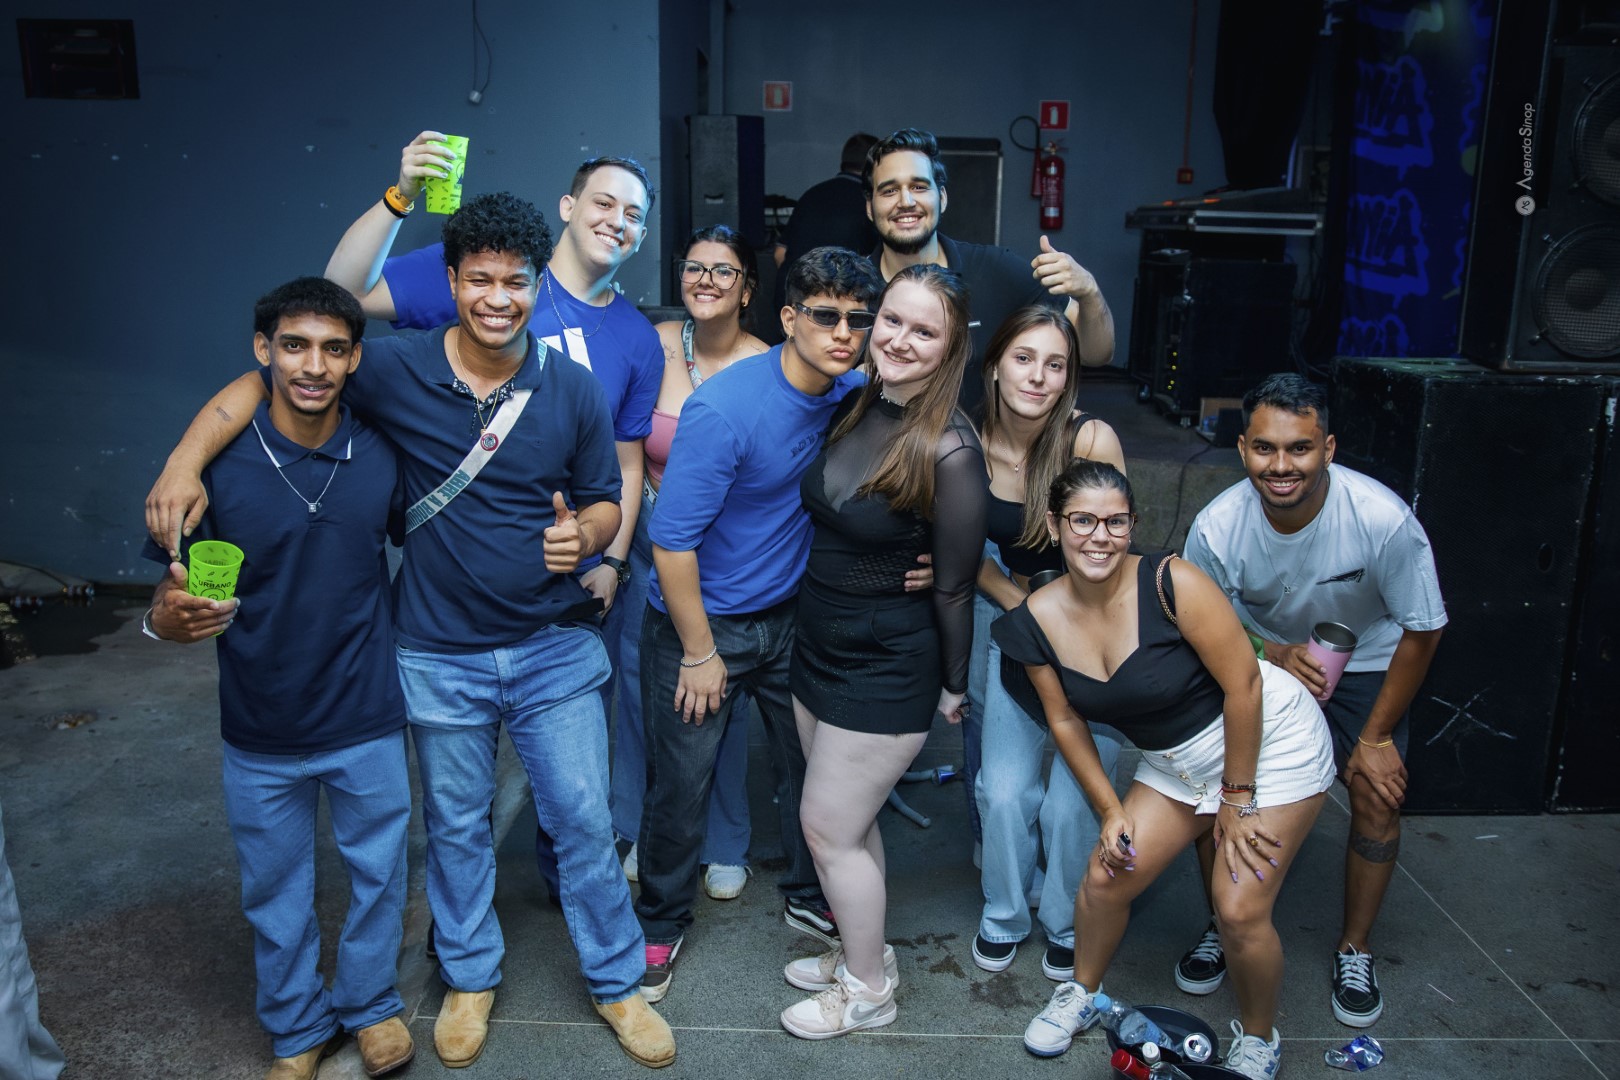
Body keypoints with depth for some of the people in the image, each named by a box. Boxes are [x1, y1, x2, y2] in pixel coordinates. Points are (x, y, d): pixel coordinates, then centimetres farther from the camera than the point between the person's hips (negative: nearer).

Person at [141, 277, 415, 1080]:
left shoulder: (381, 456, -10)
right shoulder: (217, 463, -15)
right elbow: (175, 593, -11)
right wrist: (169, 618, -33)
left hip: (368, 721, 1)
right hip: (261, 738, -1)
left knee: (378, 875, 18)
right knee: (276, 894, 18)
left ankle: (370, 1001, 45)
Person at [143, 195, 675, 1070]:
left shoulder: (573, 390, -7)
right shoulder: (397, 369, -11)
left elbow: (604, 505, 2)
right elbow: (257, 384, -3)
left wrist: (583, 534, -21)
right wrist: (184, 462, -18)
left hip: (555, 647, 0)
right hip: (441, 658, 0)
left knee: (582, 820, 8)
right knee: (455, 826, 18)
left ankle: (615, 981, 30)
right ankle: (469, 978, 41)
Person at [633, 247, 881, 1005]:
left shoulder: (853, 396, -6)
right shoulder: (725, 408, -26)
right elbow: (673, 540, -22)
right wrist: (699, 652, -16)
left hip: (790, 614, 6)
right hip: (699, 620, -5)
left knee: (811, 767, 16)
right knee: (681, 785, 6)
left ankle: (810, 899, 41)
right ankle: (661, 925, 30)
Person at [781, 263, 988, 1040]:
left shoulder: (949, 452, -24)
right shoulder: (855, 402, -2)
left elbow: (953, 586, -14)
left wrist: (953, 686, -3)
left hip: (886, 669, -7)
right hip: (818, 645, 7)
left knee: (828, 827, 5)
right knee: (849, 820, 19)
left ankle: (868, 990, 28)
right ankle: (859, 952, 41)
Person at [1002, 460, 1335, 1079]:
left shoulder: (1171, 582, -28)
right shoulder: (1038, 620, -12)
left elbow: (1243, 684, -21)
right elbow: (1066, 720, 1)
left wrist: (1237, 797, -14)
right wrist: (1110, 809, 0)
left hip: (1270, 741, -5)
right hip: (1175, 761, 5)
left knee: (1240, 911, -8)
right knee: (1105, 878, 2)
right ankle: (1083, 994, 32)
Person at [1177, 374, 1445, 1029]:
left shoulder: (1383, 519, -32)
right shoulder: (1216, 527, -28)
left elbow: (1421, 630, -16)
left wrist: (1376, 737, -12)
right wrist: (1277, 655, -31)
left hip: (1367, 661, 0)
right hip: (1263, 655, 1)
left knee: (1377, 795, -9)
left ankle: (1355, 948, 16)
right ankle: (1222, 927, 13)